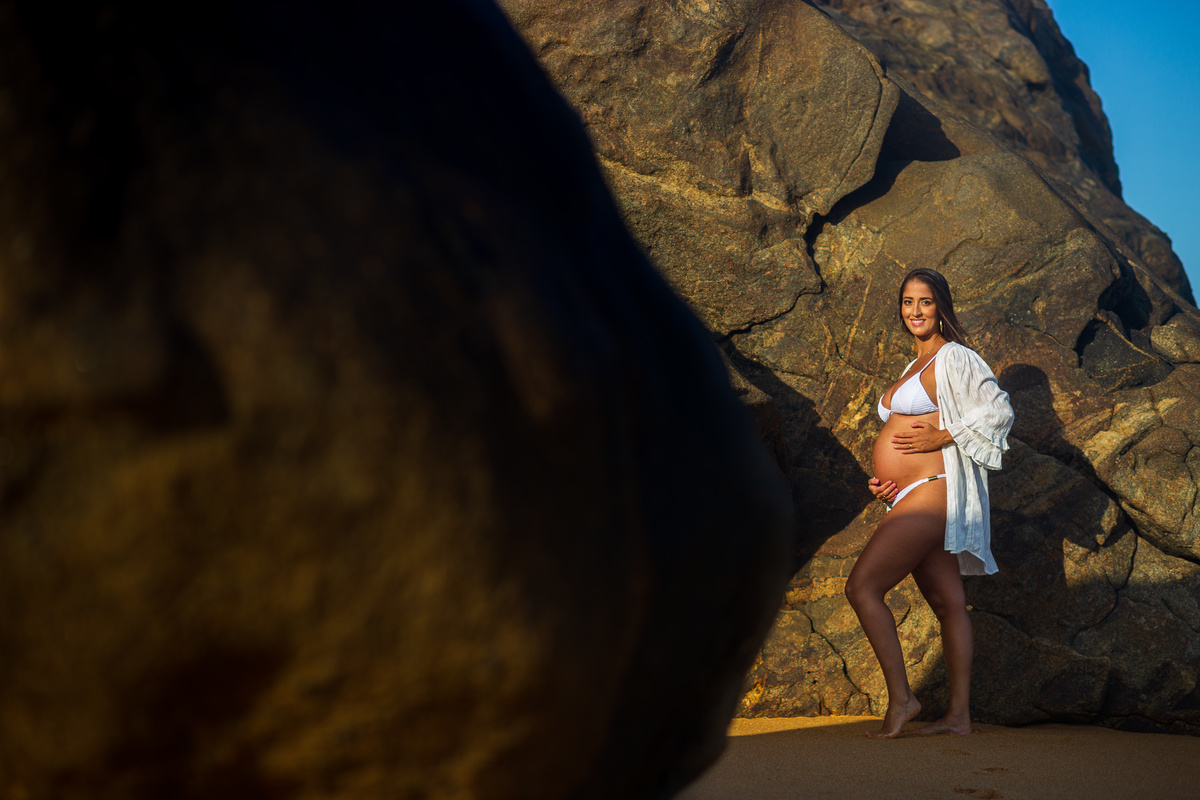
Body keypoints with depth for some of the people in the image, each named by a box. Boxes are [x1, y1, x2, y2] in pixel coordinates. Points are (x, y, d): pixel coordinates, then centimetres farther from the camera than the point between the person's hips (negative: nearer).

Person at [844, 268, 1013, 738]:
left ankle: (900, 698, -11)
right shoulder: (914, 368, 23)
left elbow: (999, 410, -12)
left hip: (931, 490, -9)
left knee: (862, 586, -15)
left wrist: (943, 435, -15)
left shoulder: (955, 358, -4)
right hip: (907, 498, 9)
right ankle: (959, 714, 8)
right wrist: (883, 481, 12)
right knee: (948, 603, 7)